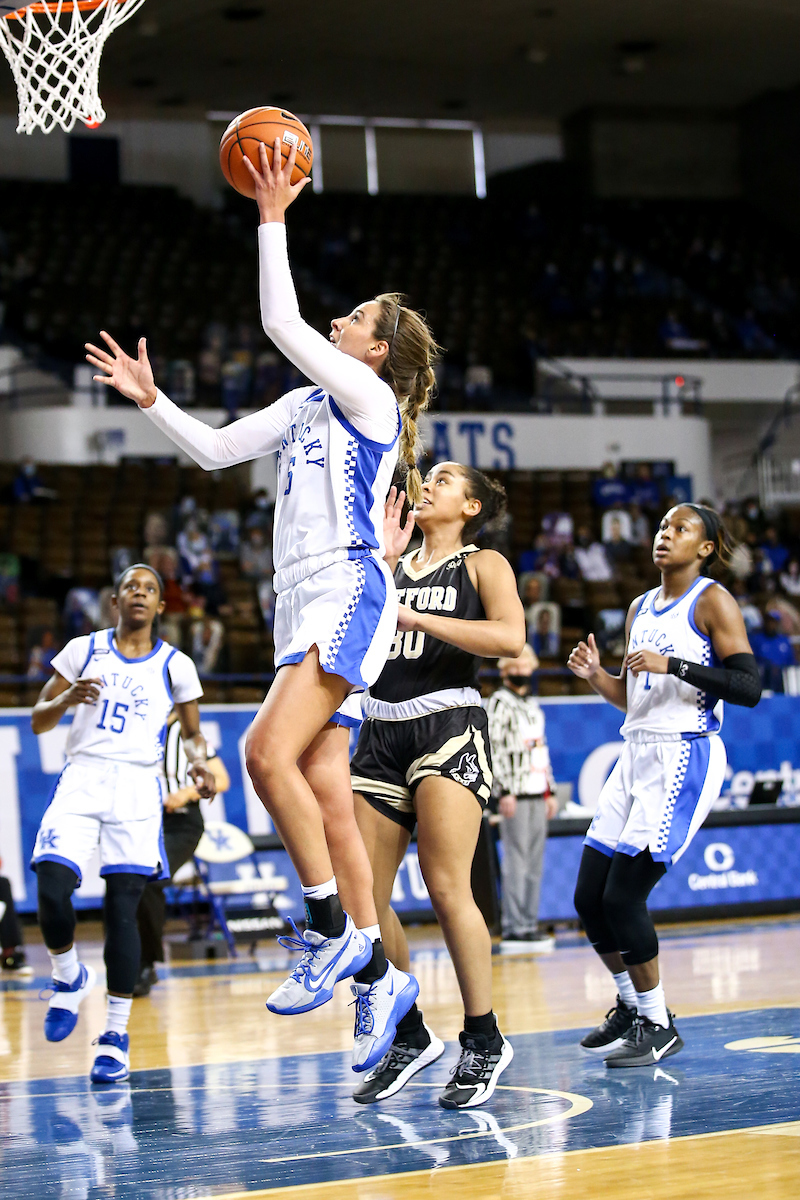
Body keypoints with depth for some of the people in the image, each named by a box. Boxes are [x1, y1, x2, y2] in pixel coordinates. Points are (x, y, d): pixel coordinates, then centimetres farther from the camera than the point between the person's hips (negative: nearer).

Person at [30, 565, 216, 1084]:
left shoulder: (174, 665, 10)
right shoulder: (83, 650, 10)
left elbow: (193, 732, 20)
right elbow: (39, 720, 10)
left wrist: (201, 763, -3)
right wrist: (67, 699, -12)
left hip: (138, 788, -1)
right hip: (81, 780, 1)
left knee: (123, 908, -8)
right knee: (52, 890, -18)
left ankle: (116, 1035, 2)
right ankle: (70, 978, 13)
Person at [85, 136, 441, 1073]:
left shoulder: (367, 396, -2)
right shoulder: (305, 404, 23)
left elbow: (282, 324, -10)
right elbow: (215, 448, 25)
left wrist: (273, 220, -5)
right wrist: (152, 400, 14)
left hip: (348, 592, -9)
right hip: (304, 601, 9)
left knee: (268, 752, -23)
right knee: (325, 794, 2)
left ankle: (332, 930, -15)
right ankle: (376, 973, 3)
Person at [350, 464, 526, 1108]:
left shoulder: (483, 564, 6)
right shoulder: (394, 565, 21)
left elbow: (511, 638, -13)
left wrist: (414, 616, -14)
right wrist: (381, 561, 2)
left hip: (449, 724, -6)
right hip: (382, 733, 6)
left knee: (447, 890, -15)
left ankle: (484, 1042, -4)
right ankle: (410, 1037, 12)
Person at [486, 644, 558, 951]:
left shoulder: (533, 705, 22)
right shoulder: (499, 702, -3)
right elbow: (492, 748, -11)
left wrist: (551, 791, 20)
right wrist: (504, 790, -17)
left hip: (537, 794, 8)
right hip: (515, 794, -8)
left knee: (535, 863, 7)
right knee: (516, 861, -10)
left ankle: (530, 923, 12)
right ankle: (514, 929, -11)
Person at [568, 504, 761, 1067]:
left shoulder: (713, 601, -5)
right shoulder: (641, 608, 17)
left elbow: (749, 687, -15)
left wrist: (670, 664, -21)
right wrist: (595, 675, 5)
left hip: (686, 757, -8)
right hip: (636, 754, 8)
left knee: (623, 895, -13)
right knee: (589, 897, 5)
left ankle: (659, 1026, 1)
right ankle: (632, 1007, 24)